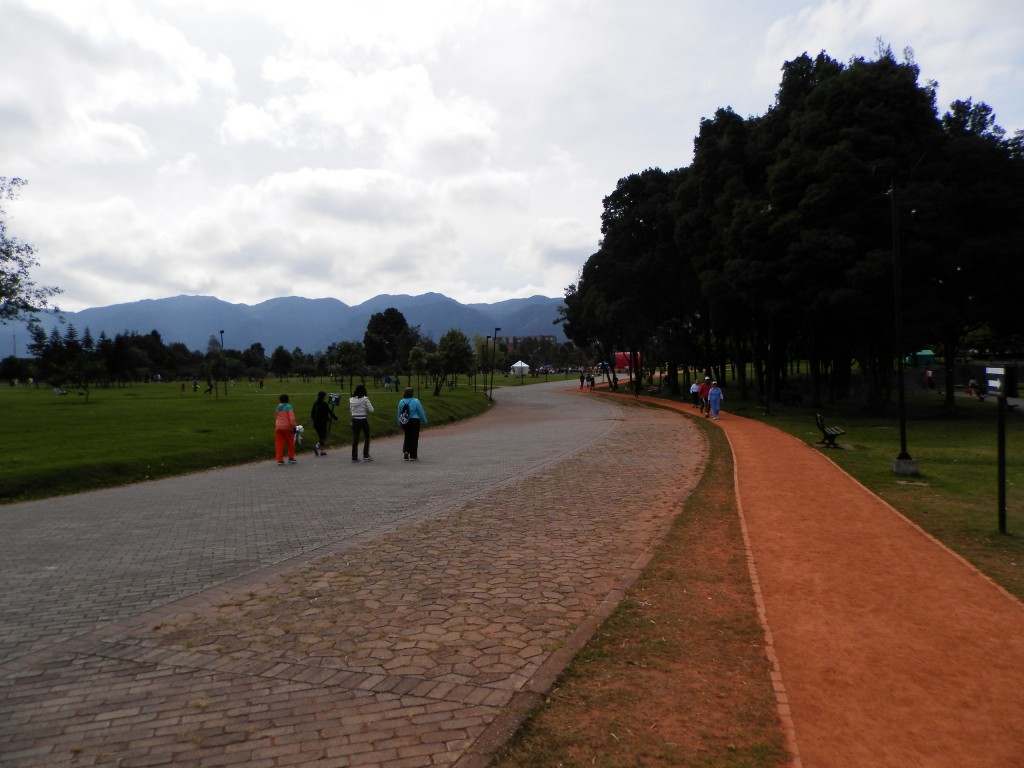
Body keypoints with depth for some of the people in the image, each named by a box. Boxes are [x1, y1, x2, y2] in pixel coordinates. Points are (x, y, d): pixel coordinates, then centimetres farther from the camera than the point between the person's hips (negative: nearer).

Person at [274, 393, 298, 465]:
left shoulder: (278, 407, 11)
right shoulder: (289, 407, -6)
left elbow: (275, 418, 18)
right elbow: (292, 418, -14)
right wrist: (293, 427, -11)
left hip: (278, 427, 4)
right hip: (287, 427, -4)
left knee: (279, 444, 4)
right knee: (290, 443, 12)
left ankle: (280, 460, 2)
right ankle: (291, 458, 18)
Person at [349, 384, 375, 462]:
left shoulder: (351, 399, 3)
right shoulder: (365, 399, -10)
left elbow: (350, 410, 10)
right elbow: (371, 410, -10)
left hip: (354, 420, 4)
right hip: (363, 420, -4)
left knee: (355, 438, 9)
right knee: (367, 438, 11)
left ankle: (354, 457, 10)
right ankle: (366, 456, 9)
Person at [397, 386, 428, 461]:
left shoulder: (401, 402, 0)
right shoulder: (416, 401, -12)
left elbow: (399, 414, 6)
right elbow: (421, 412, -6)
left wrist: (400, 423, 16)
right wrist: (424, 420, 9)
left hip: (404, 422, 4)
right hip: (414, 421, -4)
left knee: (407, 437, 19)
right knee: (414, 438, 5)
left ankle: (406, 451, -1)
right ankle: (413, 456, 8)